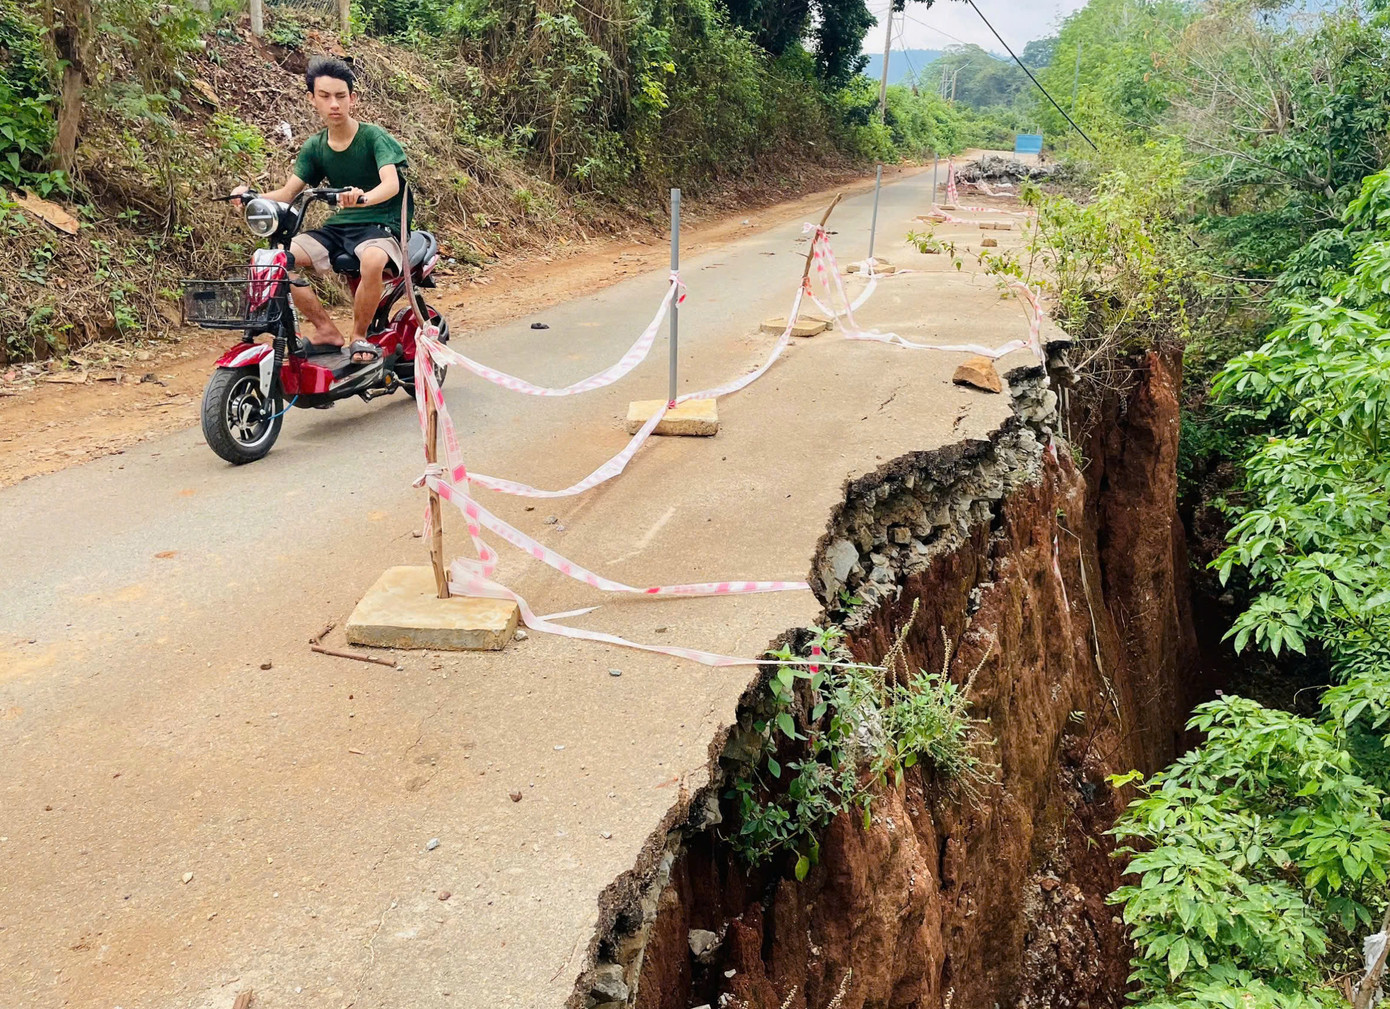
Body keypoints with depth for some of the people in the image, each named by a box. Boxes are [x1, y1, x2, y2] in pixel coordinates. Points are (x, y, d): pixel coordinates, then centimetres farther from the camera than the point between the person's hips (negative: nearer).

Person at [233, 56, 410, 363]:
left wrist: (364, 197, -47)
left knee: (373, 261, -41)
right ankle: (326, 331, -10)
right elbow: (287, 193, 3)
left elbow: (392, 183, -23)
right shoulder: (313, 148, 9)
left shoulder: (374, 136, -7)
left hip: (380, 226, -5)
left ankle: (360, 336, -16)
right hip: (338, 226, 5)